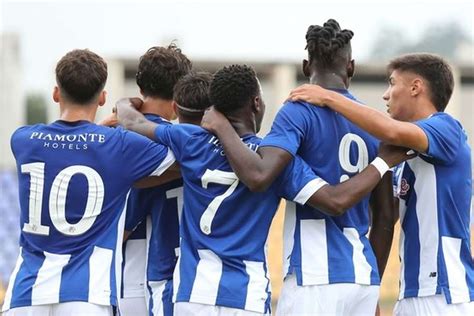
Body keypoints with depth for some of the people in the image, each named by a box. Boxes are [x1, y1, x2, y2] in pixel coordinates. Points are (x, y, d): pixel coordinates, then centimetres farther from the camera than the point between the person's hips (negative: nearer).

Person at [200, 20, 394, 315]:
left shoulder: (299, 111, -6)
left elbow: (258, 176, -22)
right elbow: (385, 216, 15)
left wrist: (221, 126, -7)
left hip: (315, 279, -6)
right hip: (365, 278, 6)